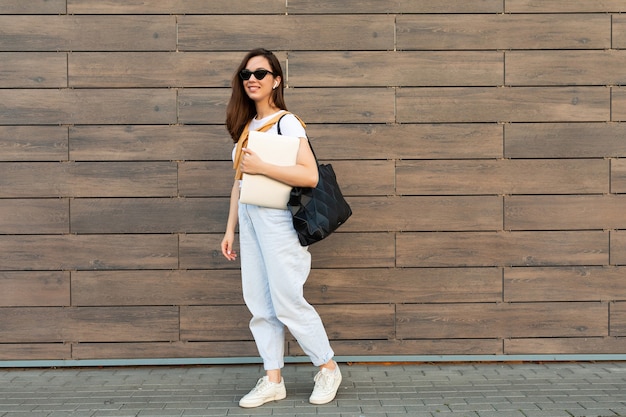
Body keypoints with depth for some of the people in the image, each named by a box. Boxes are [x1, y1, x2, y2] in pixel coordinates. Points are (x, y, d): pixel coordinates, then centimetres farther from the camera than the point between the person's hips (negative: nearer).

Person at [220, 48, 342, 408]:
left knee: (287, 301, -4)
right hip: (249, 218, 7)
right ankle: (273, 381, 17)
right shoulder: (246, 126, 14)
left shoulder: (286, 122, -8)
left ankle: (329, 368, 15)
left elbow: (310, 176, -19)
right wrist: (230, 229, 15)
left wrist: (261, 167, -21)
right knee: (259, 305, 7)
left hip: (277, 219, -7)